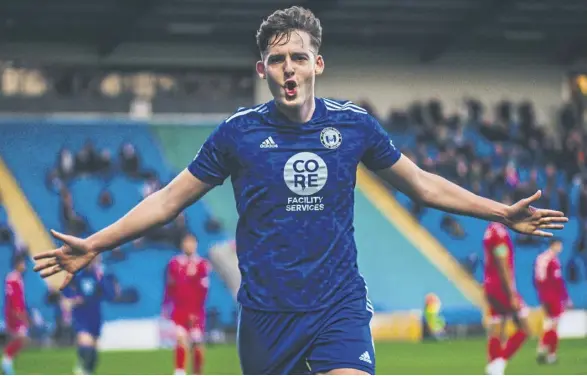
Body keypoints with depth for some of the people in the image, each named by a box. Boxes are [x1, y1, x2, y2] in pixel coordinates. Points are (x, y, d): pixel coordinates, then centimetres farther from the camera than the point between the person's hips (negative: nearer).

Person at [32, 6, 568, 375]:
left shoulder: (354, 125, 2)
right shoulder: (239, 132, -1)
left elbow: (422, 184, 16)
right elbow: (169, 200, 7)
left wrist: (503, 213, 15)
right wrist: (92, 246, 3)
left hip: (339, 307, 0)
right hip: (266, 313, 0)